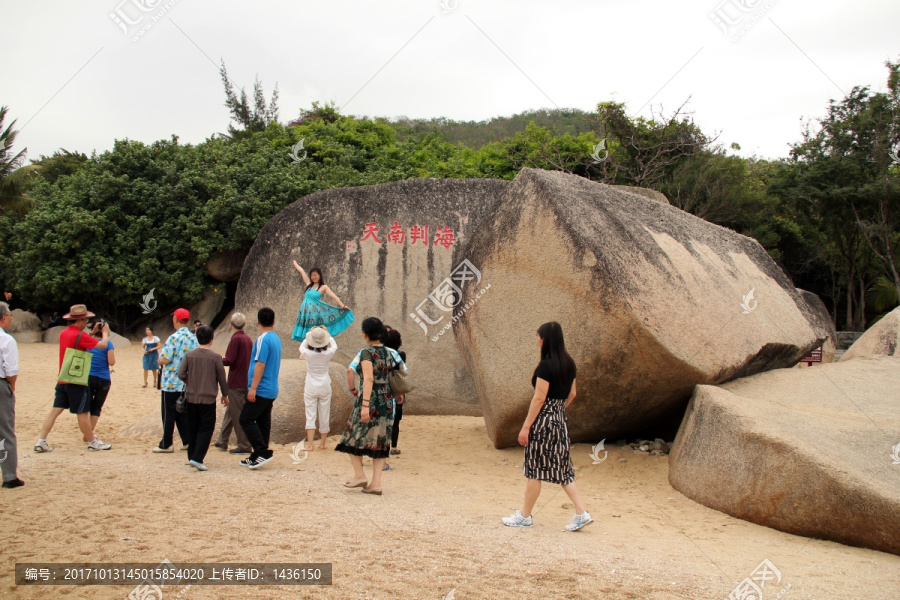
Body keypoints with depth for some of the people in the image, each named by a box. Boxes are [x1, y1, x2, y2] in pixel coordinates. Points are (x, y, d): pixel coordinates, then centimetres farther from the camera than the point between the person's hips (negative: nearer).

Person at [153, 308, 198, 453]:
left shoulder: (174, 338, -17)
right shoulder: (193, 338, 3)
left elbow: (165, 360, -18)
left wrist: (160, 360, 3)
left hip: (170, 383, -6)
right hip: (187, 384, 6)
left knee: (168, 414, 2)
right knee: (182, 413, 15)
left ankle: (166, 444, 7)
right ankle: (187, 441, 15)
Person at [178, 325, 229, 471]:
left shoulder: (189, 355, -1)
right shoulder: (215, 357, -8)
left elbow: (181, 374, -4)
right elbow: (221, 378, -3)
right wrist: (225, 394, 11)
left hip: (191, 397, 4)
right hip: (208, 399, -4)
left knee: (192, 428, 16)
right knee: (206, 429, 1)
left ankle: (192, 456, 25)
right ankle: (197, 458, -10)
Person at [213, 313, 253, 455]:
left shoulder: (235, 339, -14)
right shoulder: (248, 339, 10)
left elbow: (229, 360, -19)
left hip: (236, 383, -8)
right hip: (245, 382, 8)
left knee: (238, 415, -3)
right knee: (230, 412, 18)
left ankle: (245, 446, 0)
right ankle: (222, 441, 26)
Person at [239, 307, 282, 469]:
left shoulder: (263, 339, -14)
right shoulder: (276, 339, 14)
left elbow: (260, 365, -21)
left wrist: (253, 388, -20)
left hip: (261, 390, -9)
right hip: (271, 390, 9)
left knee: (246, 419, -6)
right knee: (263, 422, 10)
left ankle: (263, 452, -11)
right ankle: (257, 456, 14)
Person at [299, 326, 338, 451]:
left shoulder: (307, 353, -12)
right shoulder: (328, 354, -10)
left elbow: (302, 347, 13)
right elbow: (334, 345, 14)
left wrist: (309, 333, 20)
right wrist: (327, 333, 23)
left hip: (310, 387, -1)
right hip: (325, 387, 1)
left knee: (310, 416, 0)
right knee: (324, 416, 11)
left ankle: (310, 444, -8)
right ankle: (322, 443, 23)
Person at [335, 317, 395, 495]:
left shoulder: (367, 352, -10)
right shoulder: (387, 353, 10)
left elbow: (369, 379, -21)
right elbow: (389, 378, 13)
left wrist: (365, 404, -26)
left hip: (369, 400, -6)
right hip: (386, 401, 6)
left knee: (353, 438, 11)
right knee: (379, 443, 8)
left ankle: (359, 475, 7)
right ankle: (376, 483, 6)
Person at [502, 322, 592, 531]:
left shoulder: (546, 365, -17)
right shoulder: (568, 364, 7)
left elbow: (539, 398, -19)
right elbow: (572, 394, 14)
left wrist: (526, 426, -15)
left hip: (543, 420, -8)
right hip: (560, 420, 8)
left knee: (534, 470, 3)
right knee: (561, 467, 12)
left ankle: (525, 516, 15)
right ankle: (582, 512, 7)